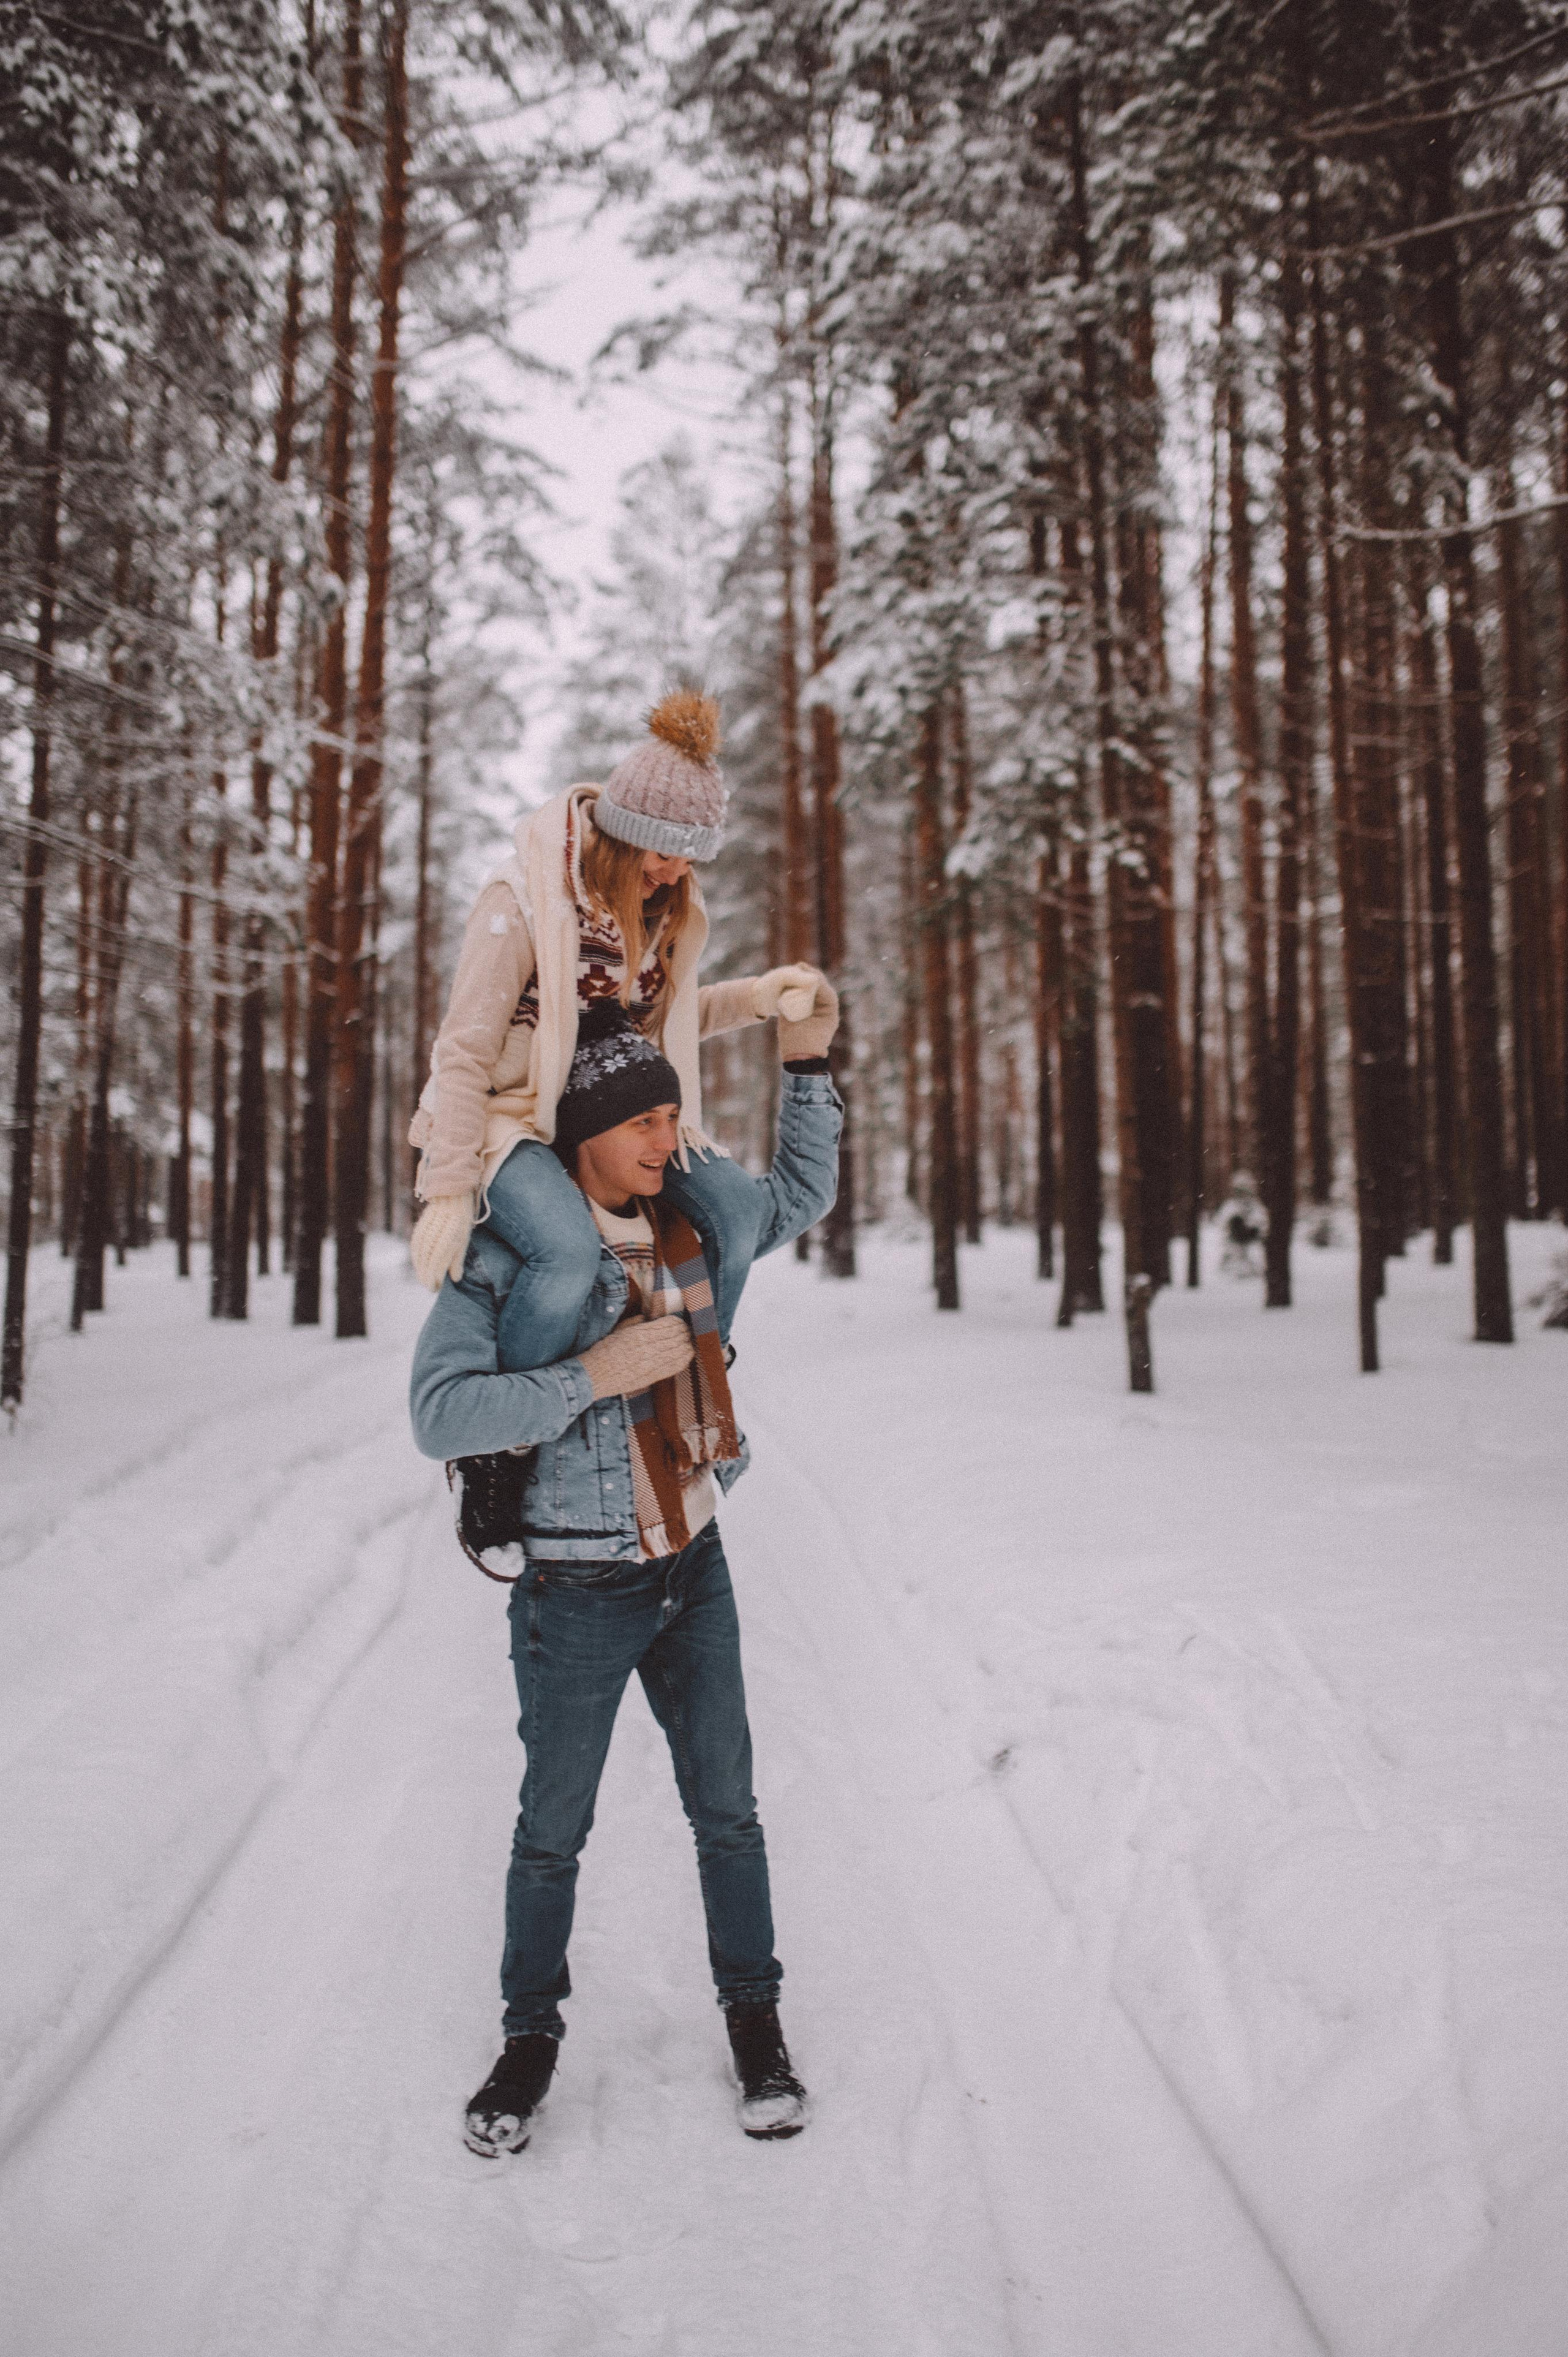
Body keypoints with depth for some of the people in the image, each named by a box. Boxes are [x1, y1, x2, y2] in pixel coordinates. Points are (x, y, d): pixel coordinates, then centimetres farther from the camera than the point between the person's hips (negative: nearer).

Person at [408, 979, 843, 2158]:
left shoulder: (698, 1226, 0)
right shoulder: (508, 1257, -17)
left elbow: (804, 1192, 18)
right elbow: (441, 1412, -25)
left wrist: (807, 1062, 7)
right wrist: (595, 1373, -30)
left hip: (696, 1574, 5)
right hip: (576, 1596, -4)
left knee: (727, 1811, 15)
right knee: (554, 1831, 13)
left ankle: (754, 2018, 35)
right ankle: (532, 2035, 36)